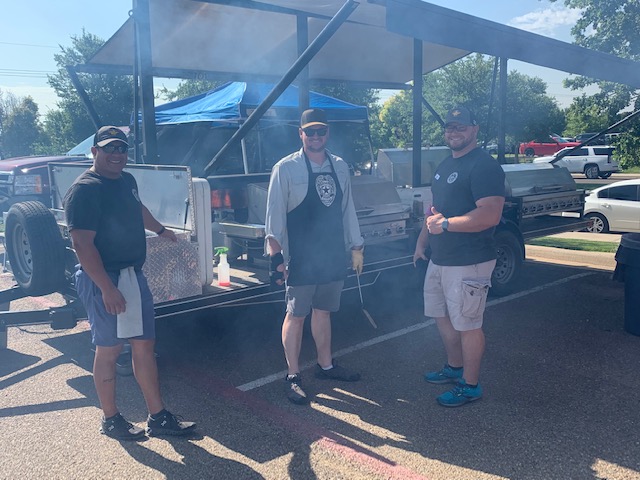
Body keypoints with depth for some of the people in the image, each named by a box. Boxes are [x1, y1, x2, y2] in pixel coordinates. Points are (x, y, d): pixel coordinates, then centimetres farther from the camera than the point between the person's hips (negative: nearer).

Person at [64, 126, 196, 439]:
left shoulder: (127, 181, 10)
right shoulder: (84, 190, -15)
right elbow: (82, 244, -22)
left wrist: (160, 230, 48)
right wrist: (107, 289, -27)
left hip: (134, 275, 8)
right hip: (103, 280, -8)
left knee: (144, 345, 10)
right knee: (109, 349, 5)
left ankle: (158, 418, 19)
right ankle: (110, 420, 23)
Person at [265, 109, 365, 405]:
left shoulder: (340, 167, 8)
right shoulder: (286, 168, -8)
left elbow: (347, 209, 14)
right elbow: (274, 215, -9)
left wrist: (356, 247, 13)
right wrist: (276, 257, -13)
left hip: (333, 256, 5)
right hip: (301, 259, -5)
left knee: (323, 311, 17)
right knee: (296, 315, 3)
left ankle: (325, 365, 32)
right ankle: (293, 377, 15)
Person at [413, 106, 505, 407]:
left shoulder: (484, 166, -16)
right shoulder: (445, 165, 14)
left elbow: (490, 216, -26)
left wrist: (445, 224, -21)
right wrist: (422, 241, 17)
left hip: (469, 263, -9)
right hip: (439, 259, 10)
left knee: (467, 325, 1)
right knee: (442, 317, 20)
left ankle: (470, 386, 16)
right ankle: (454, 367, 38)